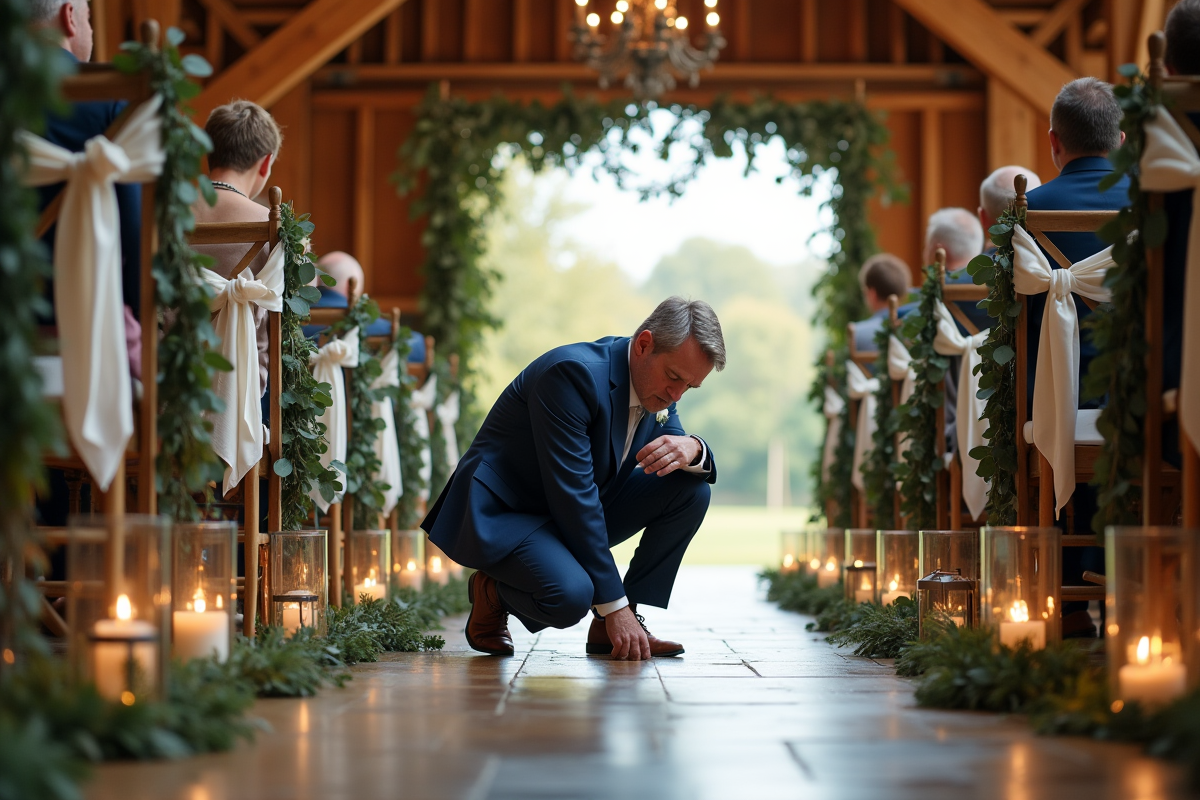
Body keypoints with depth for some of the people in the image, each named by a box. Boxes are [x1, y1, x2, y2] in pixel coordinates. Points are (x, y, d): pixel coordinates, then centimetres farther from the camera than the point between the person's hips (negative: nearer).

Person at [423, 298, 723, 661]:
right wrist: (614, 604, -27)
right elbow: (572, 495, -29)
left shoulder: (659, 386, -2)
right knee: (570, 596, -36)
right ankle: (493, 591, -1)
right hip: (500, 515, -8)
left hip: (577, 517, 8)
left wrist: (692, 450, -21)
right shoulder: (573, 373, -27)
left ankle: (614, 629, -4)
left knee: (691, 489, -8)